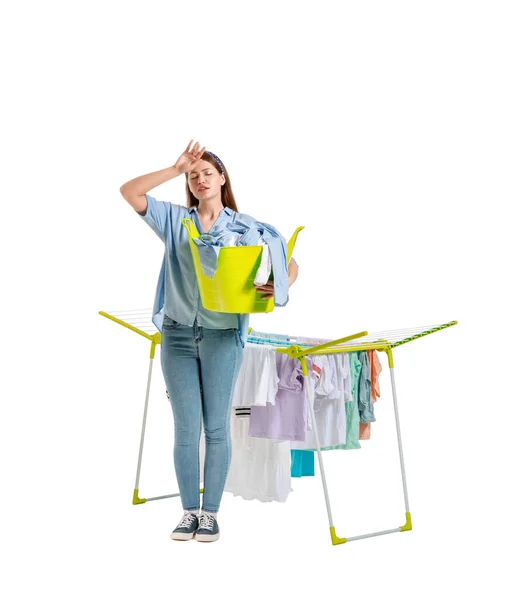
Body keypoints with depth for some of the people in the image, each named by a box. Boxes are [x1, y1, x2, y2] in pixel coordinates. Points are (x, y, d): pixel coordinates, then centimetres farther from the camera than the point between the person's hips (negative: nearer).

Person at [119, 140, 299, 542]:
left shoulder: (244, 225, 3)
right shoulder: (174, 220, 8)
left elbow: (289, 263, 1)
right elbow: (129, 192, 0)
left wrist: (278, 286, -21)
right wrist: (176, 168, -2)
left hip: (222, 335, -1)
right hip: (177, 334, 2)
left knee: (217, 427, 3)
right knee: (186, 427, 5)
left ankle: (211, 512, 15)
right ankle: (189, 512, 16)